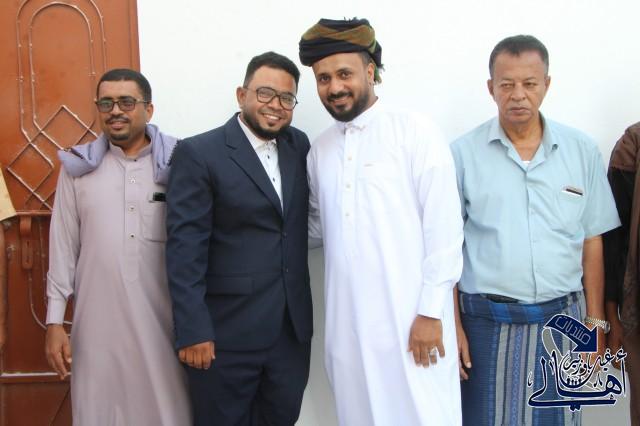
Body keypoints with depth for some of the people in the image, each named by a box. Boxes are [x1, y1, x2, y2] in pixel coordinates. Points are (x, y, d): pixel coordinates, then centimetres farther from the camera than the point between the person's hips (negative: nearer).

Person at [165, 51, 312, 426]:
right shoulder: (199, 154, -8)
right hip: (226, 331, -5)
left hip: (293, 327, 5)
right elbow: (185, 248, -13)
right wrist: (192, 330, -16)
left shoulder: (299, 146, 8)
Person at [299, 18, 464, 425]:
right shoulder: (320, 148, 11)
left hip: (412, 318, -5)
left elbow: (444, 226, -10)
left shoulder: (415, 132, -6)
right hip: (347, 322, 5)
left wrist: (430, 311, -12)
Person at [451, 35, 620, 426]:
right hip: (488, 321, -1)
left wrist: (596, 322, 5)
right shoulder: (463, 153, -3)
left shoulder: (582, 151, 3)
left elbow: (591, 243, 7)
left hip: (562, 319, 2)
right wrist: (453, 325, -2)